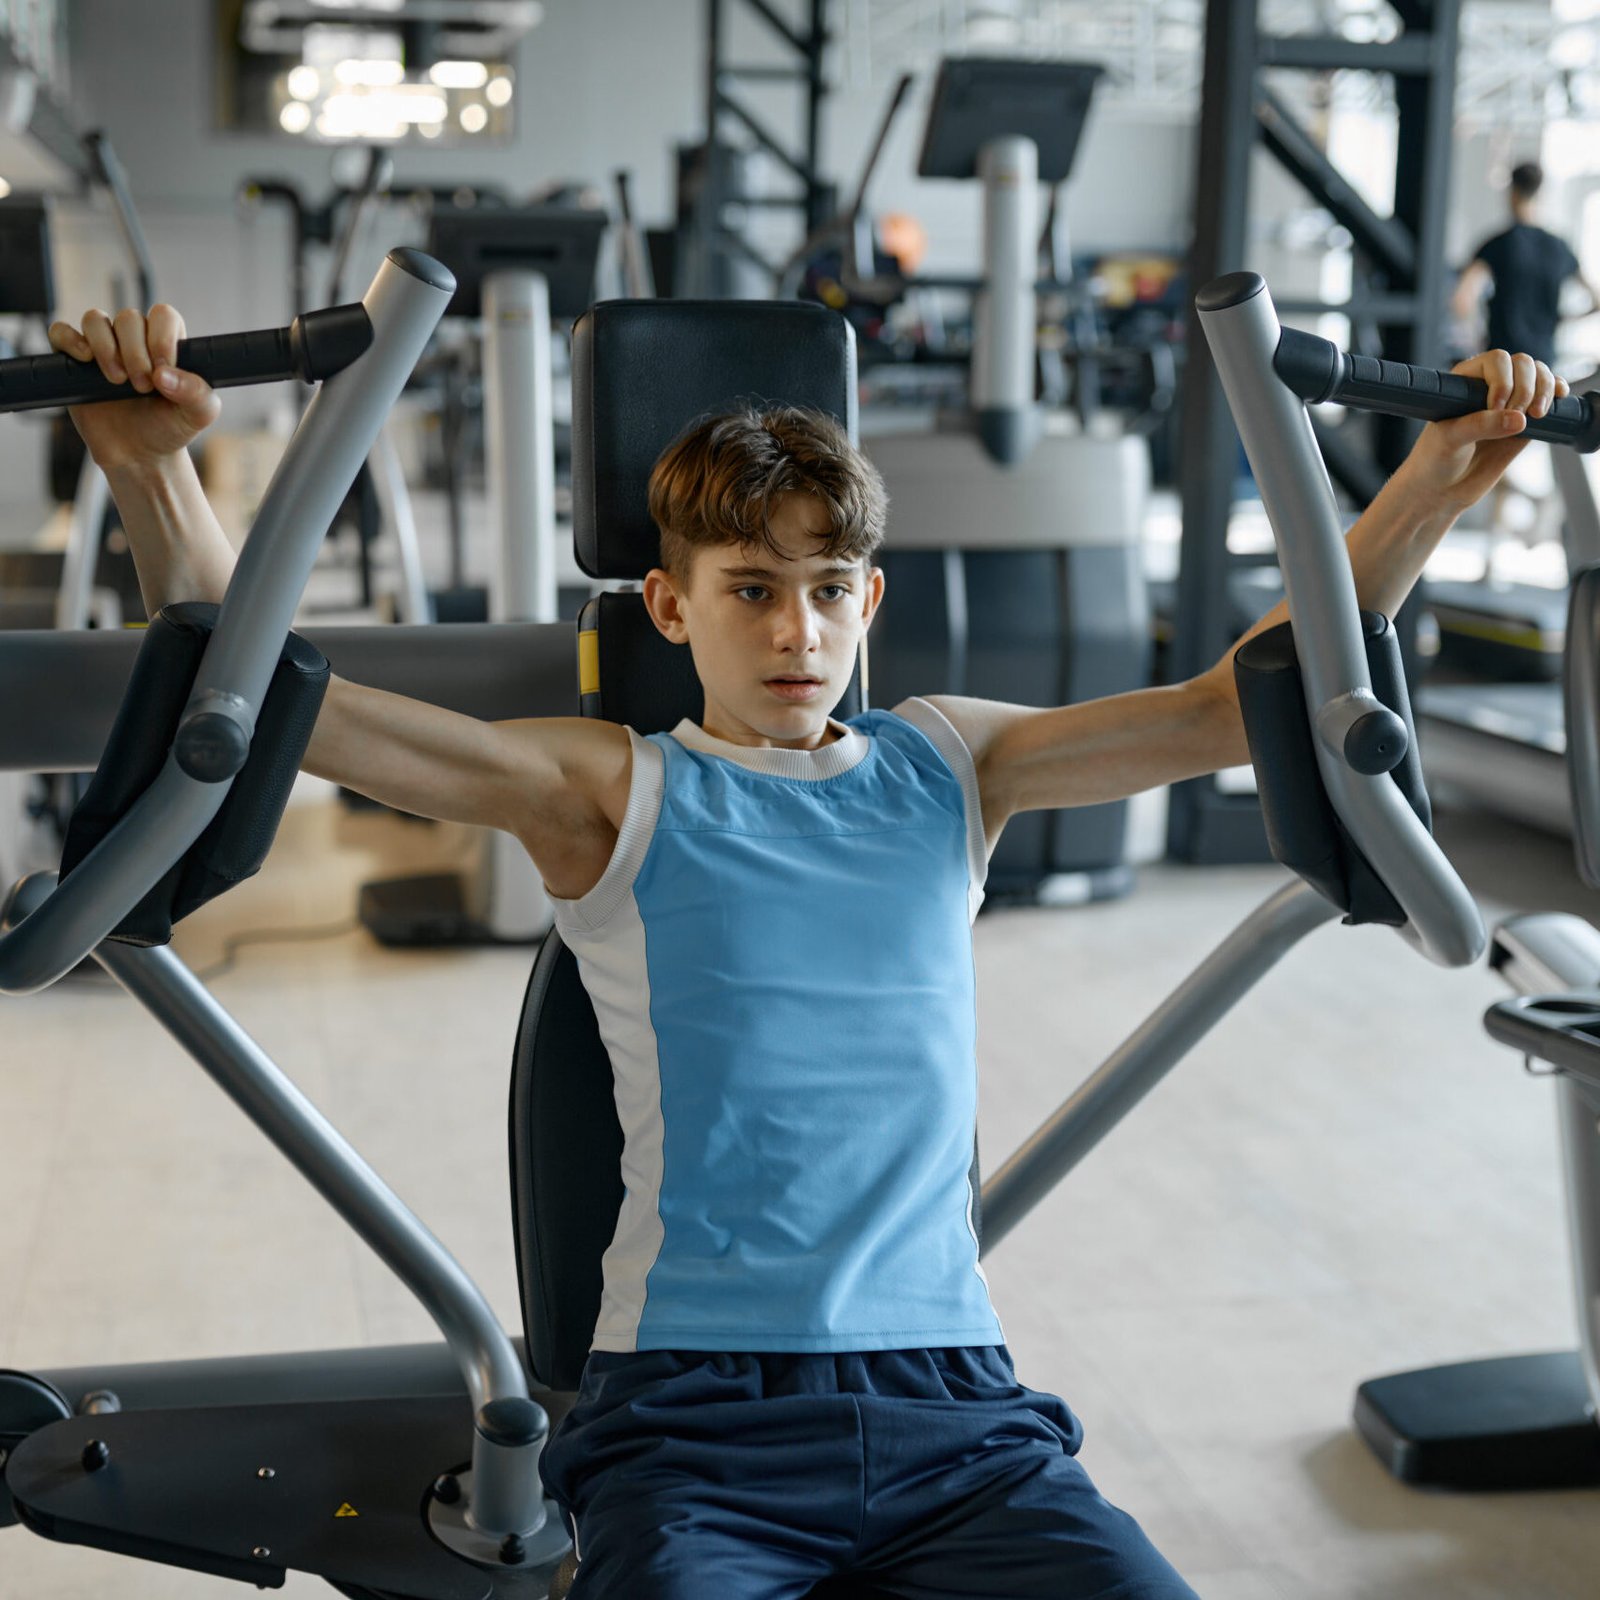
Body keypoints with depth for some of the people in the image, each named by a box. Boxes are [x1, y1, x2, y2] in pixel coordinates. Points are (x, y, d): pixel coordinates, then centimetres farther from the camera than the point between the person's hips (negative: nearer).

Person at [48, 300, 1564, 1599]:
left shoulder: (947, 765, 13)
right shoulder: (610, 795, 4)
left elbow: (1240, 704, 11)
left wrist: (1438, 477, 3)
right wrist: (151, 467, -19)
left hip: (949, 1401, 3)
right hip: (692, 1413, -3)